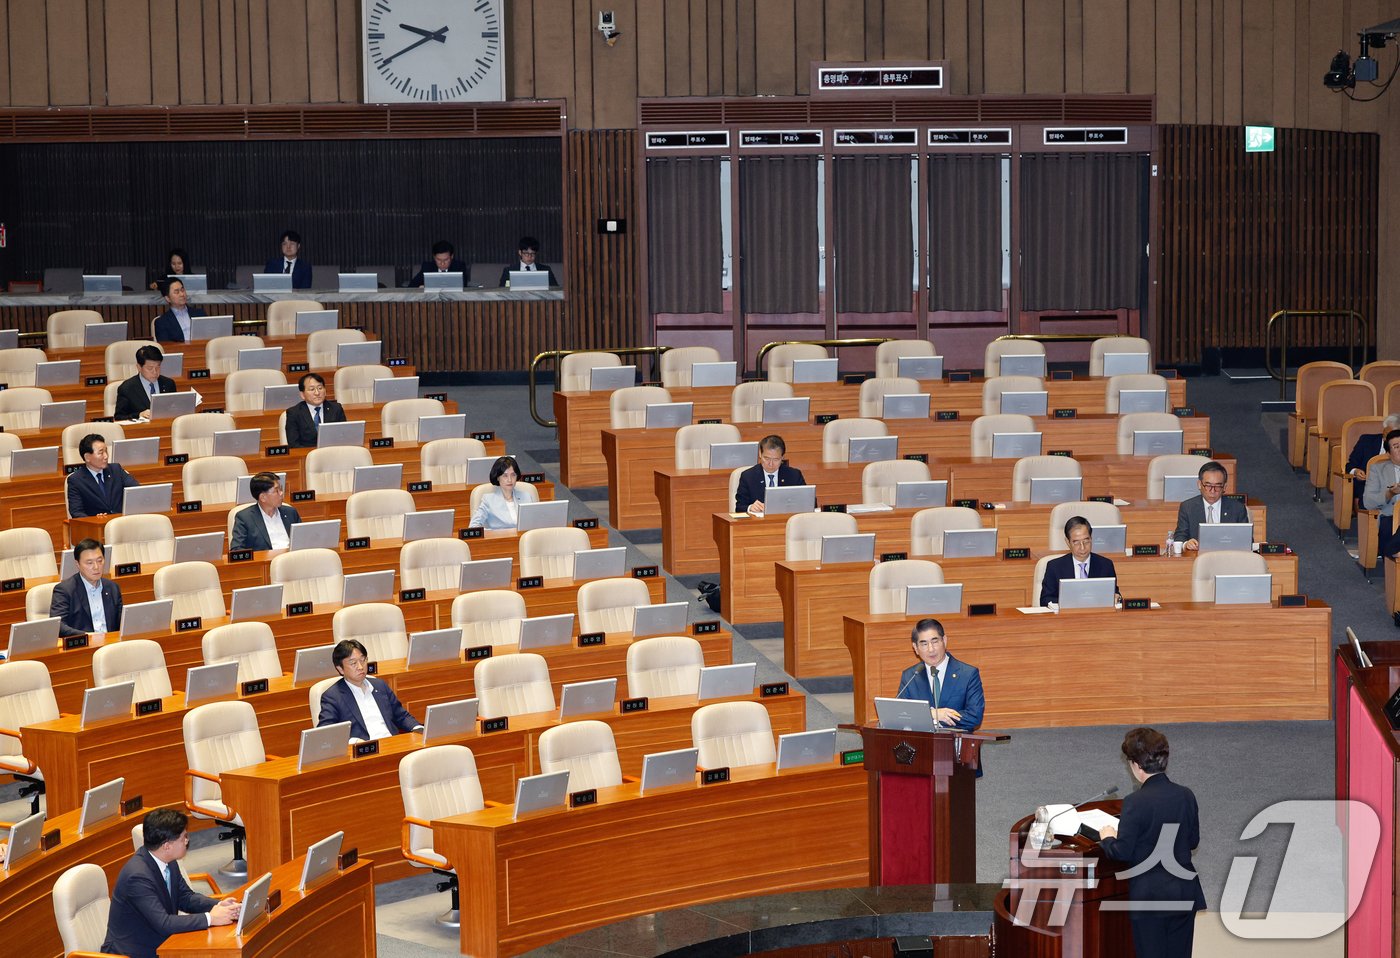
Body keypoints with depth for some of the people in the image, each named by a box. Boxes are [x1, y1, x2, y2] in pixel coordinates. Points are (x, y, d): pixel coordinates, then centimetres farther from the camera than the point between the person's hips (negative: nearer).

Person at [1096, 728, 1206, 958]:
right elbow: (1193, 840, 10)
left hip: (1150, 896, -5)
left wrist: (1108, 838, 6)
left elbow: (1122, 853, -13)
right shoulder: (1185, 796, -2)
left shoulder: (1136, 802, -18)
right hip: (1183, 893, 5)